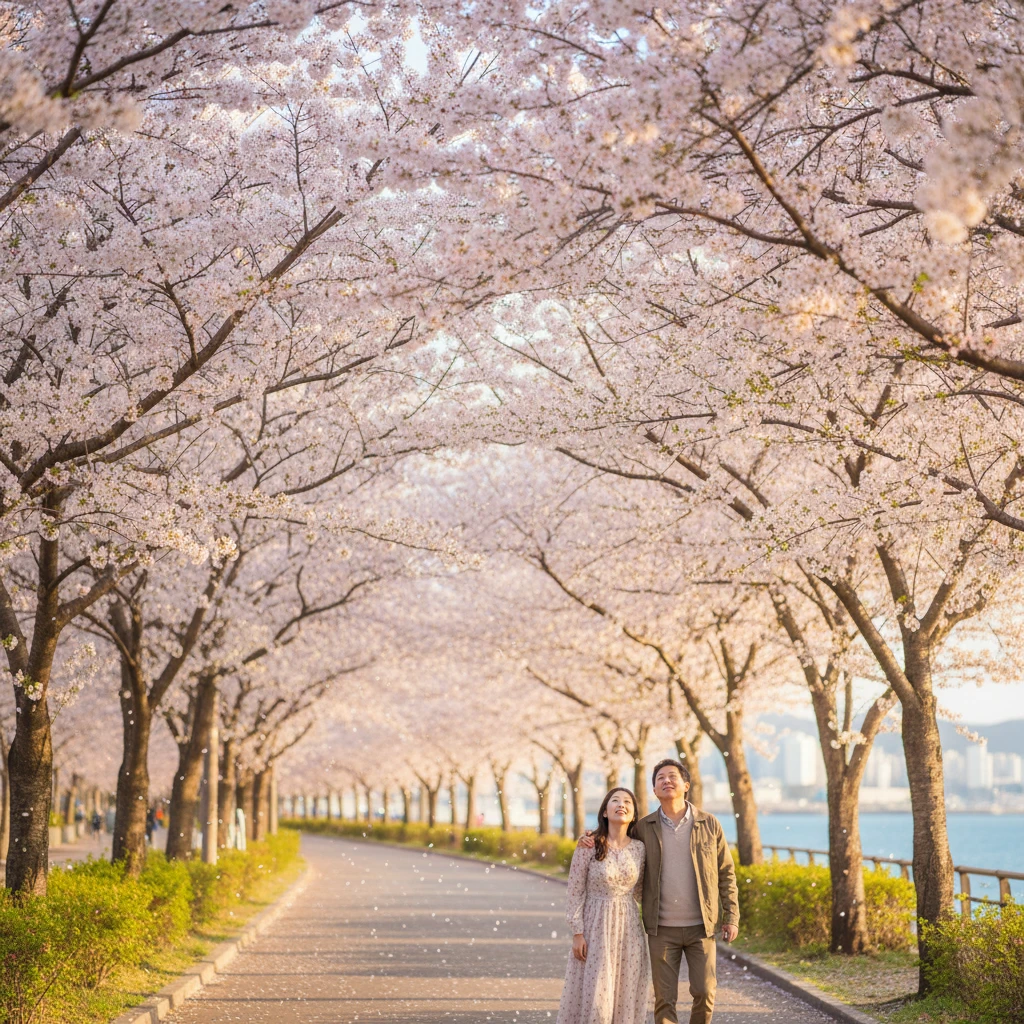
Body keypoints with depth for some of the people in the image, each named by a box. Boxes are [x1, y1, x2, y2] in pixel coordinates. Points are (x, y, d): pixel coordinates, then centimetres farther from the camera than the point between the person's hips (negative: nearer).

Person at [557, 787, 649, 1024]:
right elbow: (575, 892, -6)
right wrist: (577, 933, -10)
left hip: (629, 928, 3)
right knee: (592, 993, -2)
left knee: (625, 994, 6)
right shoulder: (589, 847, -8)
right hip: (596, 927, -3)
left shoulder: (640, 848, 2)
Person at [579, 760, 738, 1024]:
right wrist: (592, 839, -6)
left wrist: (731, 917, -2)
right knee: (665, 997, 1)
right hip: (662, 929, 1)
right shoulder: (644, 828, 0)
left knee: (704, 992, -2)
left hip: (701, 926, 0)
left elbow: (726, 873, 3)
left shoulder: (709, 824, -2)